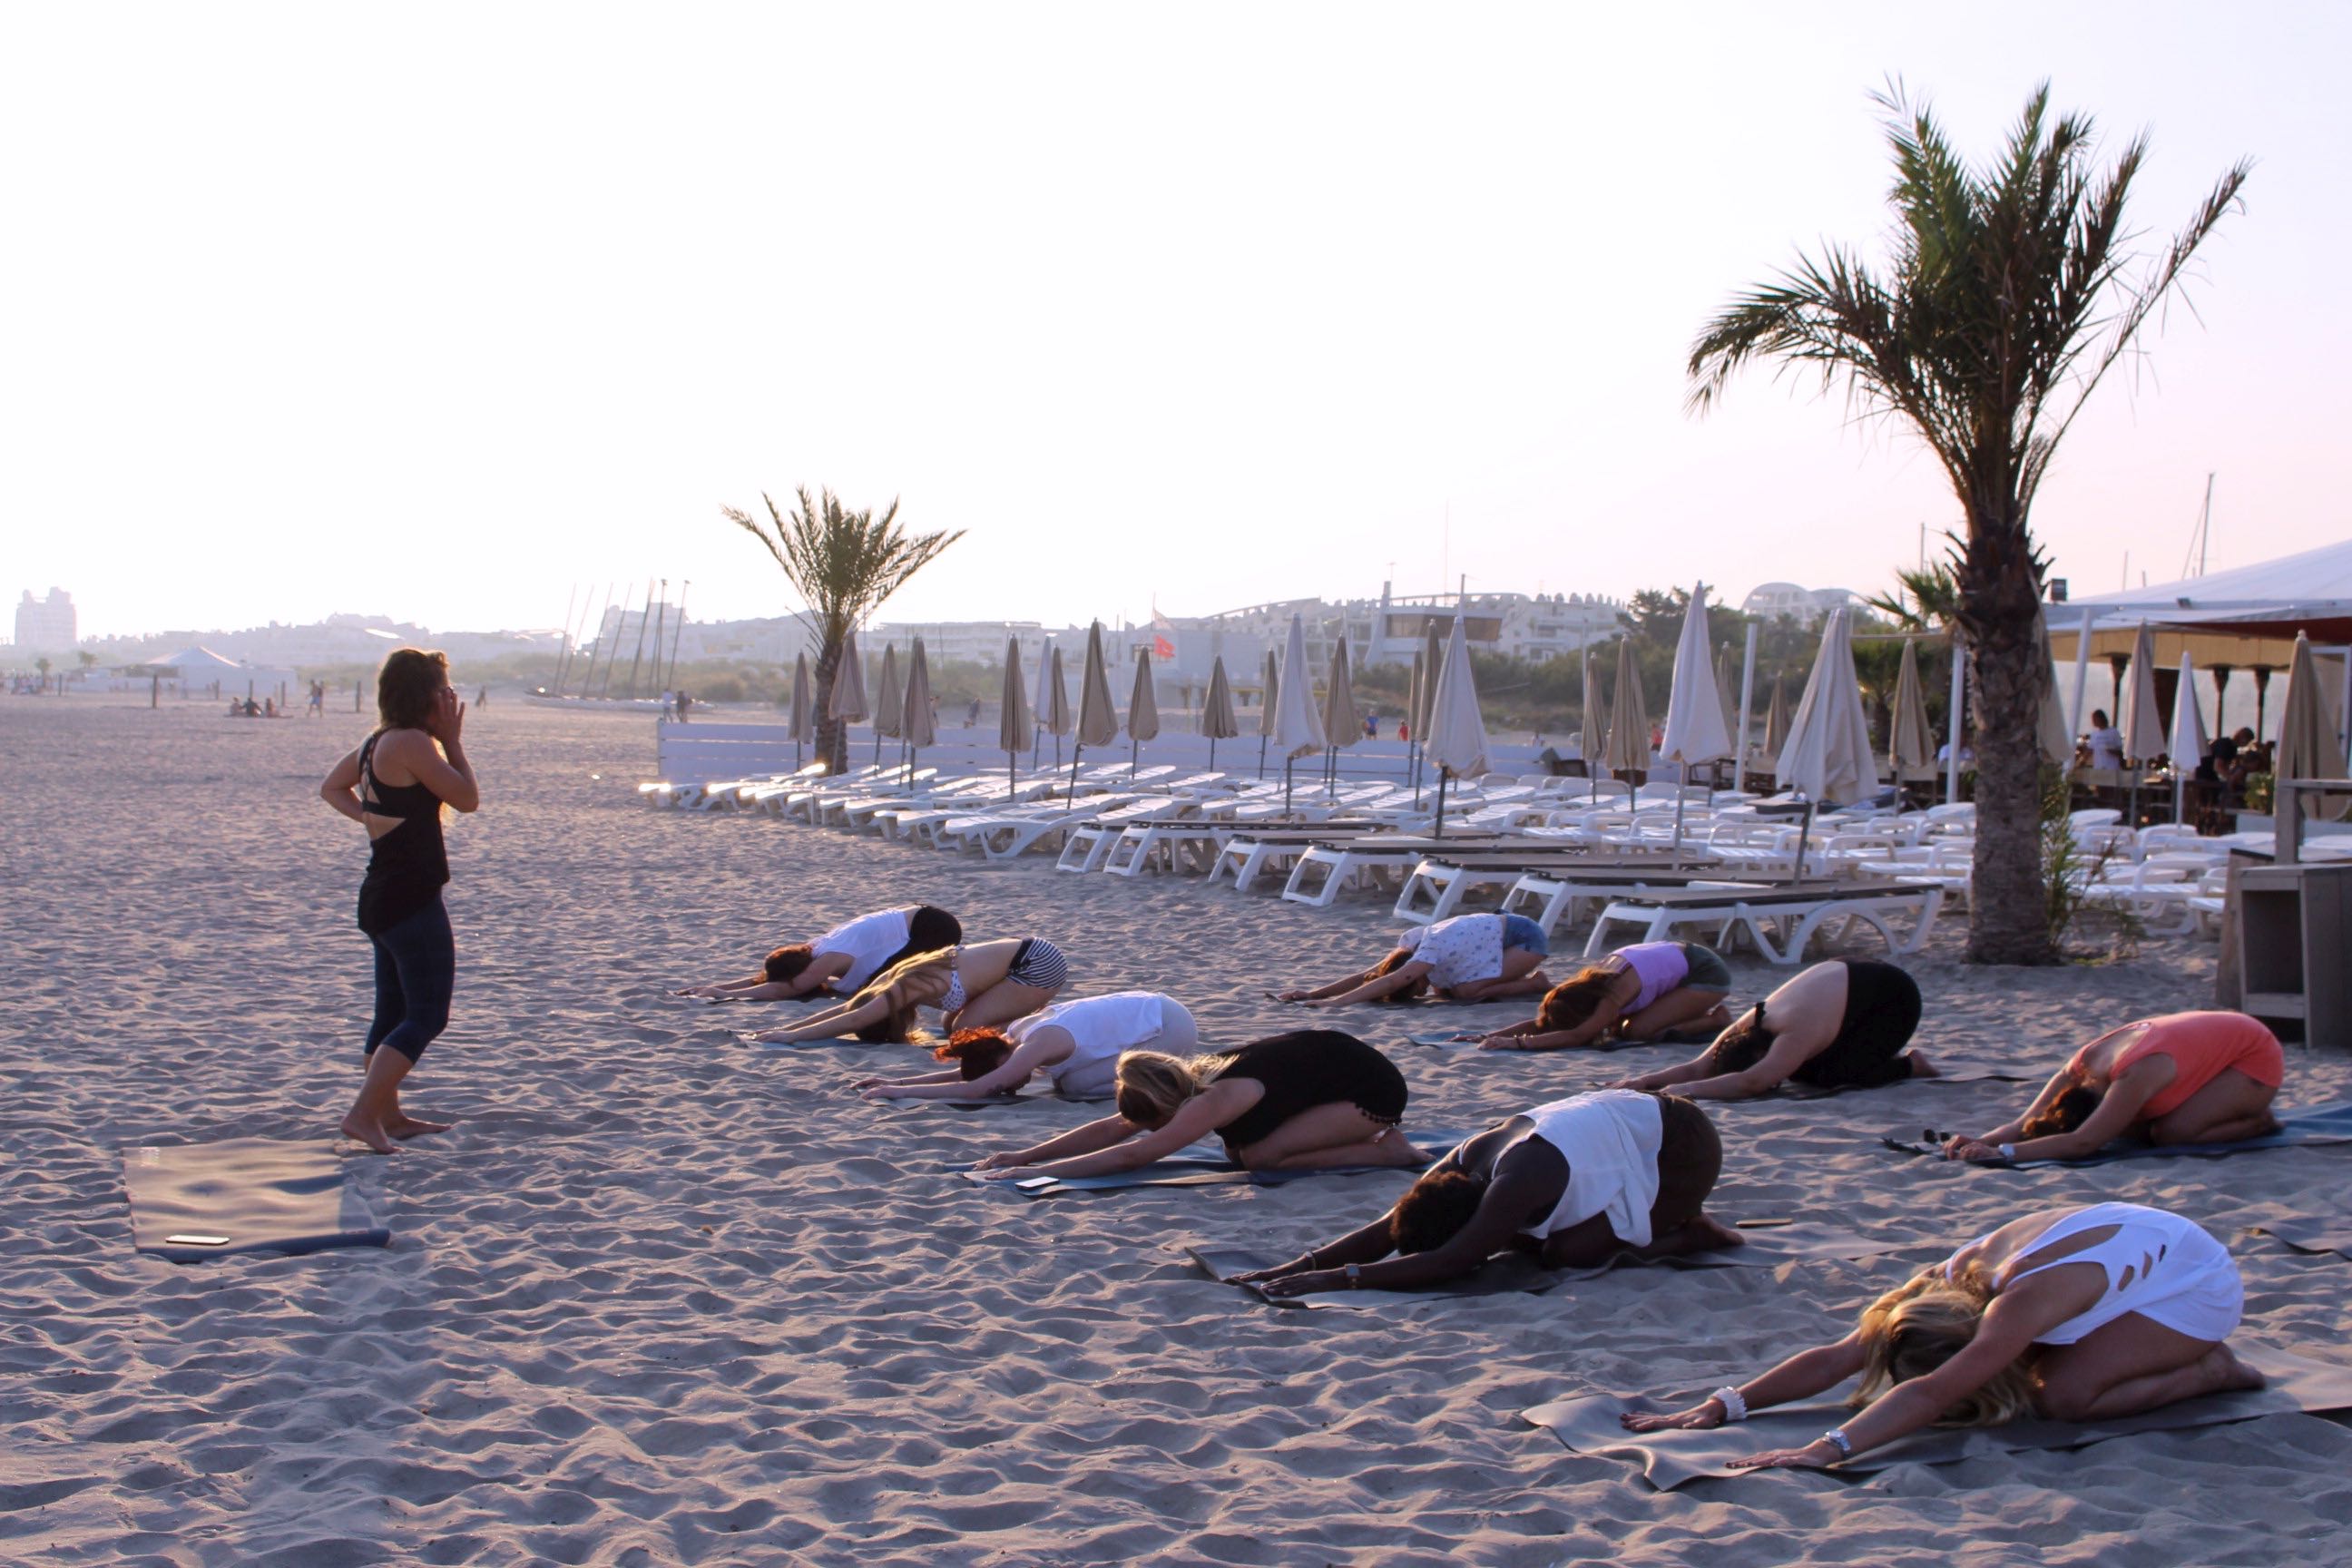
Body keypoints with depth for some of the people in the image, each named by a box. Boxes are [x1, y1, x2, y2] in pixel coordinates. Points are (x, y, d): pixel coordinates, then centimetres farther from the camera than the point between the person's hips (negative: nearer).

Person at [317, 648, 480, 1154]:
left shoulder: (378, 742, 12)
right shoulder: (412, 743, -17)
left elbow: (332, 787, 25)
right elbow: (468, 798, -13)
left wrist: (374, 819, 10)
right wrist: (452, 741, -4)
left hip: (382, 895, 10)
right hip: (411, 899, -10)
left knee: (394, 1011, 17)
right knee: (428, 1014, -6)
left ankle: (389, 1116, 25)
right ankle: (364, 1113, -10)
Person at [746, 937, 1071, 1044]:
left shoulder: (905, 989, -21)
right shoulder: (894, 979, 2)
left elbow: (852, 1020, -25)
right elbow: (846, 1009, 6)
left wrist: (791, 1035, -25)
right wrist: (786, 1028, 1)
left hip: (1038, 964, -9)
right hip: (1020, 951, 9)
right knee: (954, 1025, 9)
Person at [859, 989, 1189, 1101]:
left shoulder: (1042, 1042, -27)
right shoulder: (1019, 1029, -2)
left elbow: (977, 1088, -32)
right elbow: (973, 1071, 6)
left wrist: (904, 1091, -29)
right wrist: (900, 1081, -3)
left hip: (1167, 1022, -9)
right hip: (1146, 1007, 9)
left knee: (1073, 1085, -16)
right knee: (1064, 1078, 5)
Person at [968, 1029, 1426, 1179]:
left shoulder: (1217, 1098, -28)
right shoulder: (1198, 1077, -3)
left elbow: (1133, 1154, -34)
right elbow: (1109, 1129, -2)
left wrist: (1036, 1171, -36)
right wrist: (1025, 1154, -10)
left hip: (1374, 1090, -9)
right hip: (1339, 1058, 9)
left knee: (1257, 1157, -16)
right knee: (1238, 1149, 5)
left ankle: (1384, 1149, -6)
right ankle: (1367, 1136, 15)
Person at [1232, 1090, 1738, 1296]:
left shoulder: (1518, 1182, -37)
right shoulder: (1469, 1160, -14)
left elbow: (1450, 1263, -43)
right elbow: (1385, 1231, -13)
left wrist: (1340, 1277, -47)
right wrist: (1305, 1264, -28)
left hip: (1680, 1149, -8)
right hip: (1631, 1116, 9)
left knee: (1566, 1253, -21)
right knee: (1523, 1239, 4)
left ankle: (1691, 1235, 0)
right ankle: (1671, 1220, 18)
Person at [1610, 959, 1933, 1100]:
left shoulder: (1794, 1035, -39)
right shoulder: (1745, 1028, -16)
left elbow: (1751, 1083, -49)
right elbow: (1697, 1068, -16)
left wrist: (1688, 1090, -52)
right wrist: (1645, 1080, -31)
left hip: (1893, 996, -8)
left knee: (1833, 1077, -21)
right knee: (1803, 1072, 2)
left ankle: (1908, 1065, 3)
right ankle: (1885, 1055, 21)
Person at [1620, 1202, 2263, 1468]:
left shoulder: (2022, 1299, -39)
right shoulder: (1950, 1278, -16)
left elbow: (1935, 1392, -50)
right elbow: (1837, 1358, -20)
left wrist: (1826, 1450, -59)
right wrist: (1723, 1405, -28)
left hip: (2199, 1281, -8)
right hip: (2142, 1243, 8)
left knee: (2067, 1396, -23)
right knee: (2036, 1377, -4)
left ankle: (2210, 1371, -2)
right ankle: (2184, 1356, 13)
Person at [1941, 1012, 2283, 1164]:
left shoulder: (2135, 1075, -39)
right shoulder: (2081, 1066, -16)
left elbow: (2082, 1143, -47)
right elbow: (2025, 1123, -19)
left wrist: (2003, 1152, -52)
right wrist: (1980, 1142, -37)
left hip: (2258, 1056, -8)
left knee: (2171, 1133, -25)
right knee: (2148, 1127, -5)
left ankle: (2259, 1122, -1)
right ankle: (2246, 1112, 12)